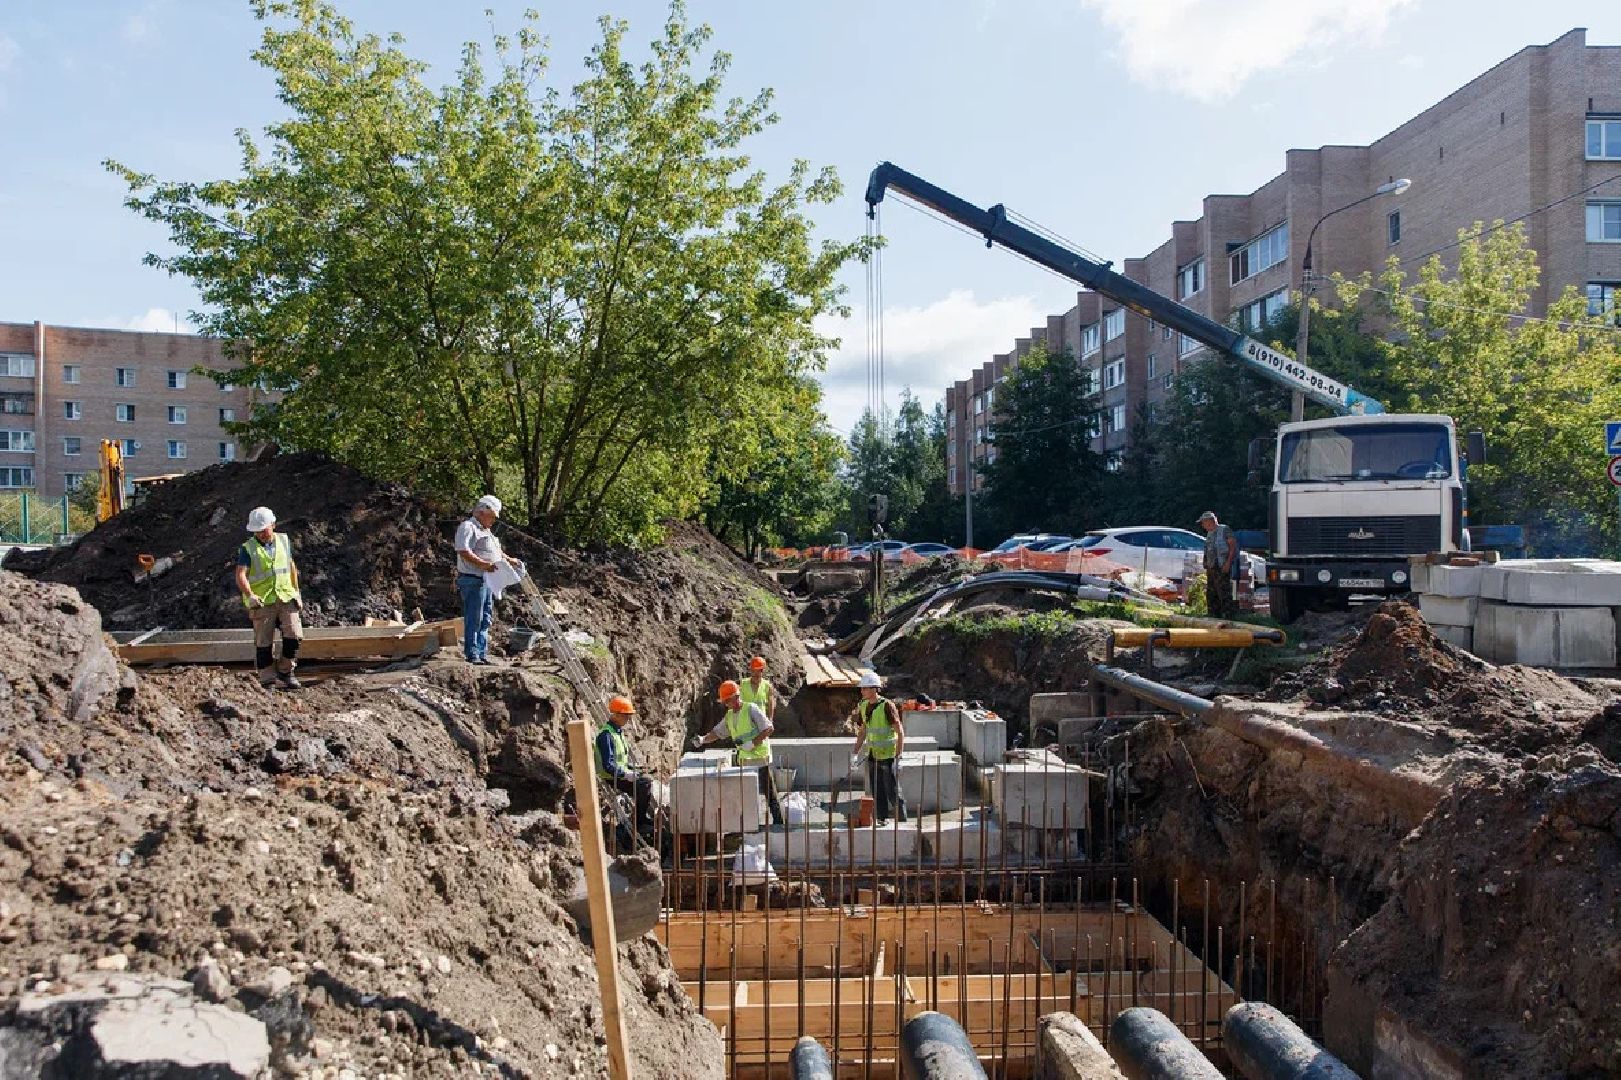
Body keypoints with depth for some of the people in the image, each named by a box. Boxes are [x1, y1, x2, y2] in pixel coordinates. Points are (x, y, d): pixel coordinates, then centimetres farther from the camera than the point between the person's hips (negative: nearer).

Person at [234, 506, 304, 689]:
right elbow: (240, 575, -14)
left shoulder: (284, 541, 9)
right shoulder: (247, 548, -4)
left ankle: (285, 671, 12)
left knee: (294, 635, -7)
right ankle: (267, 679, 12)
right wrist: (250, 596, -30)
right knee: (263, 642, 2)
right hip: (262, 602, -3)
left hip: (286, 598, 3)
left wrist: (297, 593, 17)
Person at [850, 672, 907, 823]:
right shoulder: (864, 706, 7)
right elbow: (863, 732, 18)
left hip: (888, 756, -7)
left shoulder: (887, 706, -15)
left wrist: (898, 755, -19)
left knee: (893, 792, -2)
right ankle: (882, 820, 21)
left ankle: (902, 821, 9)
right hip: (873, 755, 7)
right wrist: (855, 753, 15)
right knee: (877, 794, 11)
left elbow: (900, 732, -14)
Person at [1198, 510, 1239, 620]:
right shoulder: (1209, 534, 19)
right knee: (1211, 594, 10)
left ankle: (1227, 616, -11)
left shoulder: (1224, 530, -5)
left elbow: (1233, 545, -10)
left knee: (1224, 593, -11)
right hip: (1211, 569, 9)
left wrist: (1228, 563, -17)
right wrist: (1207, 568, 16)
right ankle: (1214, 616, 16)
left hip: (1222, 568, -9)